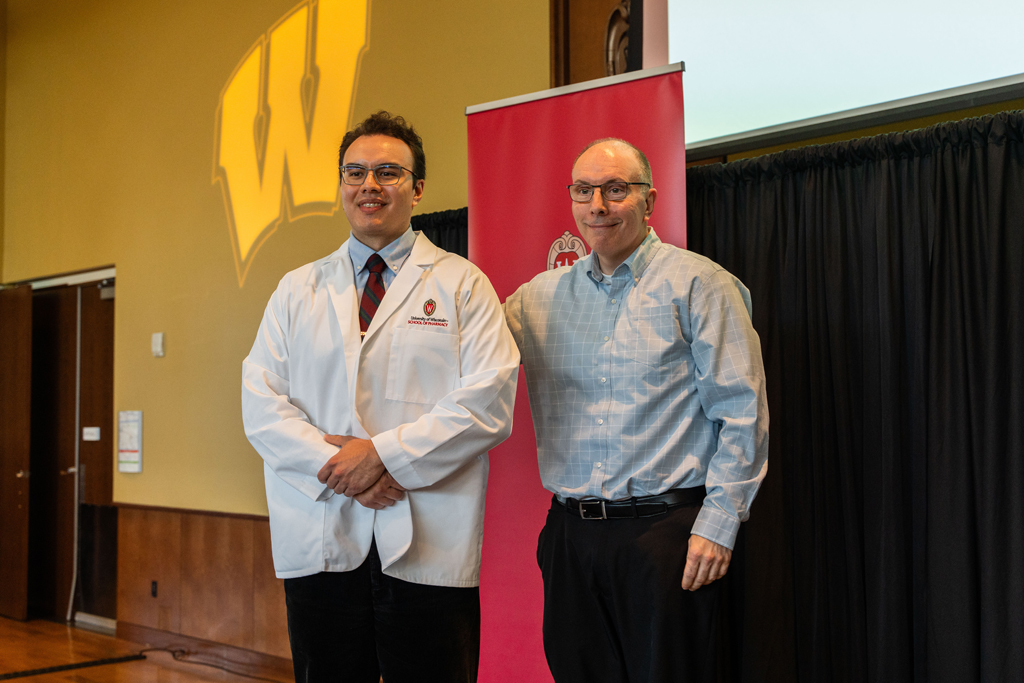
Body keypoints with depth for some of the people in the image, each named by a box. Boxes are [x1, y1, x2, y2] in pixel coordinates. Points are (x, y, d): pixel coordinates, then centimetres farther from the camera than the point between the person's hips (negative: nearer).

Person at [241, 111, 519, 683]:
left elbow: (489, 402, -7)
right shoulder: (298, 289, 14)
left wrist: (384, 453, -14)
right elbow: (262, 405, 5)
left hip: (428, 549, -2)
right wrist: (335, 464, -12)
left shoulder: (462, 285, 5)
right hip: (318, 545, 3)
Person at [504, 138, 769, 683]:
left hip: (665, 533, -4)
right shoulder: (541, 296, 11)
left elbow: (742, 412, -5)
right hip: (571, 535, 4)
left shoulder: (698, 284, -1)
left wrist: (718, 523, -10)